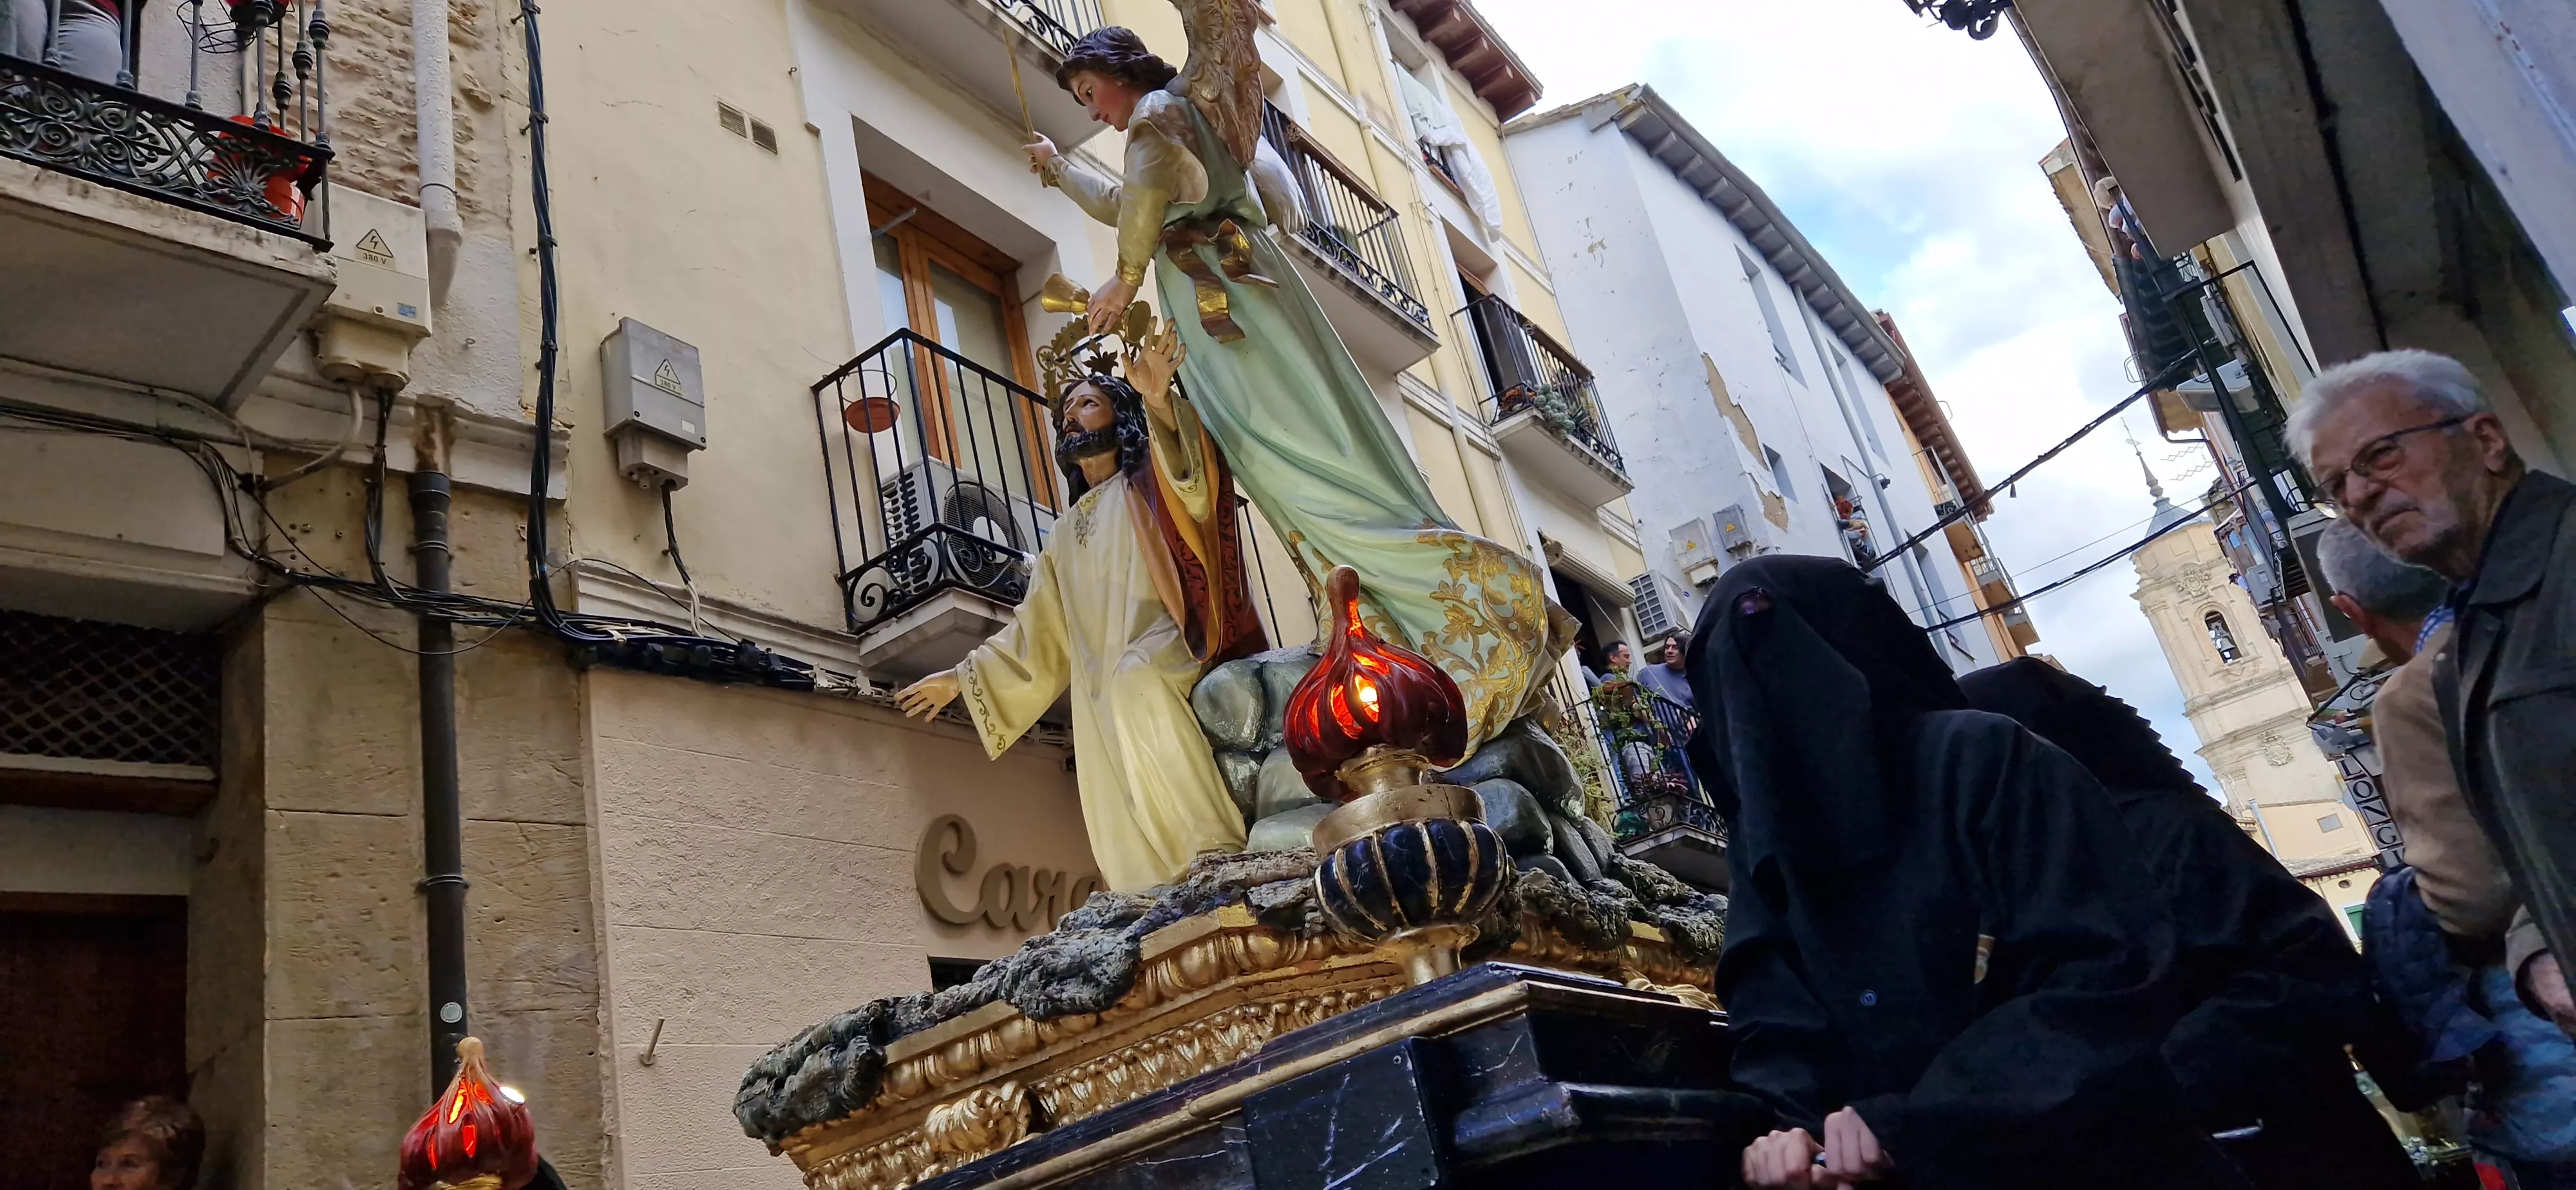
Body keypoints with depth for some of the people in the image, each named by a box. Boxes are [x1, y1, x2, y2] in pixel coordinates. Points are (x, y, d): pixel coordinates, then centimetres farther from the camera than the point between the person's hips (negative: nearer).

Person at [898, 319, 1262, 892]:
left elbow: (1193, 488, -15)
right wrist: (963, 677, 28)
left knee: (1134, 680, -39)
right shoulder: (1067, 537, 29)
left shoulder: (1150, 486, 12)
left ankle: (1223, 852, -43)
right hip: (1103, 701, 6)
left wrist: (1159, 403, -33)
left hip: (1173, 649, -6)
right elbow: (1036, 632, 32)